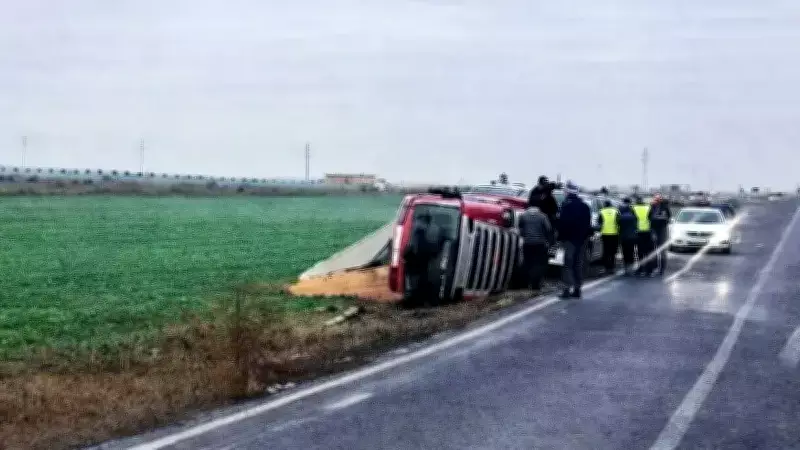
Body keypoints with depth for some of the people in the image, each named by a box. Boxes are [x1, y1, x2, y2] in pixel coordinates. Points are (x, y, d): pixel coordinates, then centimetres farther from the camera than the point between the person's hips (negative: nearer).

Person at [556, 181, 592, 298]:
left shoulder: (566, 205, -12)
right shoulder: (585, 205, 11)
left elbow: (562, 222, -15)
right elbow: (588, 223, 15)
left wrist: (560, 236, -8)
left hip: (570, 239, -6)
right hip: (582, 239, 6)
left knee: (568, 264, -6)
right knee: (579, 264, 11)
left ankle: (567, 288, -14)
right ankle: (577, 289, 13)